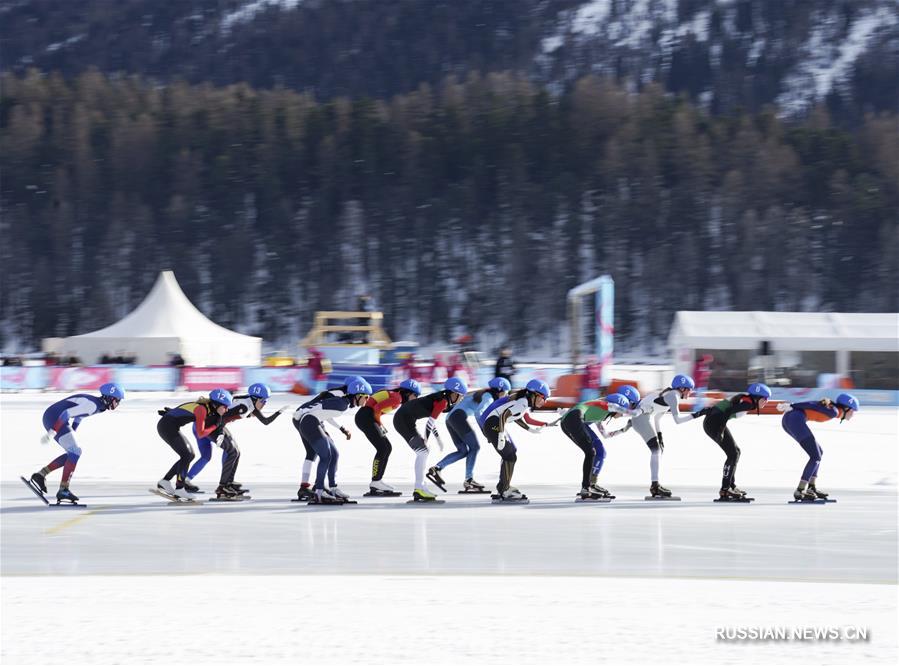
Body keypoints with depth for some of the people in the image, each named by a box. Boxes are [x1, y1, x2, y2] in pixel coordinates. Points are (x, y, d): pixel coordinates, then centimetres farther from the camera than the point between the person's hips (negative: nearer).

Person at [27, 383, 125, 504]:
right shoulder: (93, 405, -19)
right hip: (55, 419, -10)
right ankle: (63, 490, -7)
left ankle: (40, 475, 11)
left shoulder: (96, 404, 12)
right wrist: (51, 433, -25)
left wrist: (71, 437, 33)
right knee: (75, 452, -8)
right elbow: (66, 413, -25)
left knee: (74, 453, 13)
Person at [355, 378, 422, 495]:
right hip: (365, 417, -10)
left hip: (367, 417, 10)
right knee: (382, 448, -12)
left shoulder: (396, 396, 17)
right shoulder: (397, 398, -13)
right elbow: (377, 408, -21)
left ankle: (376, 483, 10)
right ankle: (375, 483, -11)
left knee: (387, 448, 9)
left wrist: (379, 424, 6)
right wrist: (379, 423, -7)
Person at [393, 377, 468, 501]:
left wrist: (438, 439, 21)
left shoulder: (442, 398, 13)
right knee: (423, 451, -10)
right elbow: (431, 421, -16)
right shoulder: (443, 401, -16)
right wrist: (425, 440, -6)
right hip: (404, 420, -10)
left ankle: (419, 488, 16)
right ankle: (419, 488, -14)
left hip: (403, 418, 10)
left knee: (422, 452, 14)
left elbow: (432, 421, 22)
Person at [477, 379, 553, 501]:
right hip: (493, 425, -11)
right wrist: (501, 435, -29)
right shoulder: (522, 404, -18)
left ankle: (503, 487, 27)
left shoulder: (525, 400, 12)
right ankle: (505, 491, -6)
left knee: (512, 451, 20)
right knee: (510, 456, -10)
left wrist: (529, 428, 25)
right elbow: (504, 415, -26)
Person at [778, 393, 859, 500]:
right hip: (795, 419, -10)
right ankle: (799, 491, -8)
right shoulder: (834, 412, -5)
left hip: (787, 420, 10)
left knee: (818, 452, 18)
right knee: (816, 457, -5)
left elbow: (812, 405, 14)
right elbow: (812, 406, -10)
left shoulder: (829, 406, 22)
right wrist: (790, 407, -9)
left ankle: (811, 488, 18)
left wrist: (788, 407, 3)